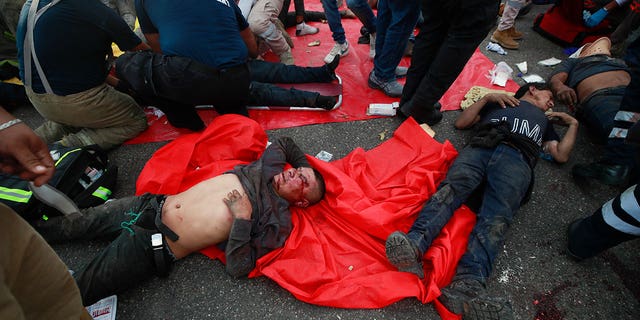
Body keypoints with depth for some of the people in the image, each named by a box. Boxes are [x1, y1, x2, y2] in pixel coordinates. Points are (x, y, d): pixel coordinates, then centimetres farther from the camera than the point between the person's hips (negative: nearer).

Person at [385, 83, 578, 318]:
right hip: (480, 147, 0)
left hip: (516, 160, 1)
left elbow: (561, 155, 30)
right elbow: (461, 123, 26)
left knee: (497, 217, -31)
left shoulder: (544, 122, 44)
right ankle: (414, 246, -57)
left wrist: (573, 124, 37)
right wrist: (487, 97, 21)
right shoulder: (498, 102, 39)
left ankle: (467, 286, -53)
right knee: (451, 188, -34)